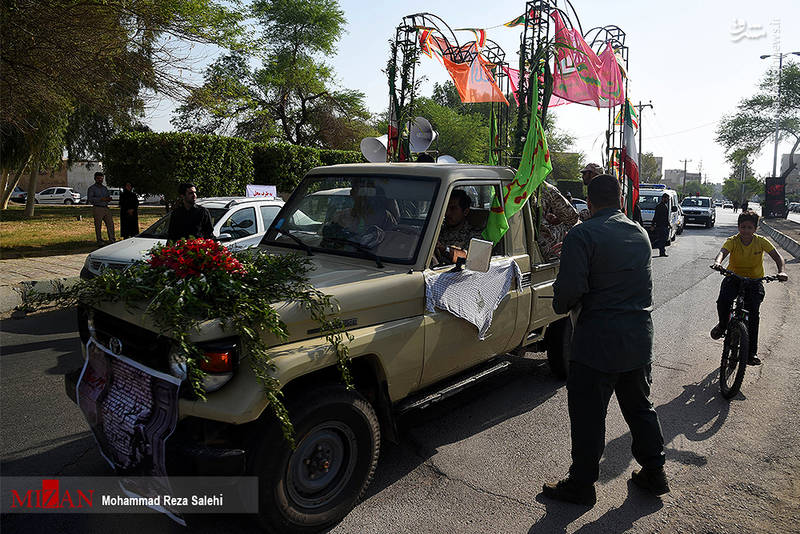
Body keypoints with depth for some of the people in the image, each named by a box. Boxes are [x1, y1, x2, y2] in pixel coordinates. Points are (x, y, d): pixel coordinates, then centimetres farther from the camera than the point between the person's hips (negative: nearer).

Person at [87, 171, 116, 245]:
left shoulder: (105, 188, 20)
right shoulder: (91, 188, 2)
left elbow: (108, 197, 24)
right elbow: (90, 198, -9)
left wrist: (109, 199, -1)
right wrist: (100, 199, -21)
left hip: (106, 208, 5)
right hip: (97, 208, -5)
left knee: (110, 224, -3)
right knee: (98, 226, -2)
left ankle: (112, 240, 1)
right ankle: (99, 242, 3)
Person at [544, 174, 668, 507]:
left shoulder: (582, 235, -14)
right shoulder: (640, 233, 9)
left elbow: (570, 288, -22)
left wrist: (561, 306, 1)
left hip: (599, 340, -7)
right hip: (640, 335, 7)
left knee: (588, 416, 5)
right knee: (639, 406, 23)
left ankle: (581, 485, 17)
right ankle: (654, 473, 36)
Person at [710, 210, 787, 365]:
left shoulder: (761, 241, -8)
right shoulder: (732, 241, -11)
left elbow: (777, 256, -16)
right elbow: (722, 252, -30)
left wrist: (781, 271, -37)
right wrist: (718, 262, -54)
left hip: (754, 280, 1)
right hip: (734, 278, -1)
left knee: (753, 311, -14)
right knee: (723, 300, -30)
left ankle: (752, 352, -4)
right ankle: (723, 325, 2)